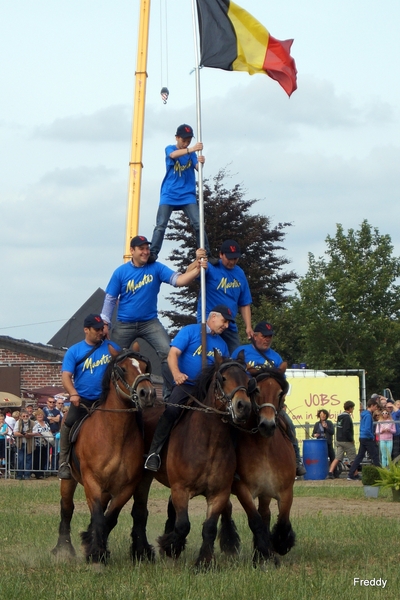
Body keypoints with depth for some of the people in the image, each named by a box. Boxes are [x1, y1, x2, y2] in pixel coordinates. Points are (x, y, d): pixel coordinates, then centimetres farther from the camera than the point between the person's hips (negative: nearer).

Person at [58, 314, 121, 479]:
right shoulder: (74, 351, 1)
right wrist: (73, 394, -25)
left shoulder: (112, 348, 6)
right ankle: (64, 462, -11)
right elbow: (66, 376, -7)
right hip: (82, 400, -2)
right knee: (69, 422, -22)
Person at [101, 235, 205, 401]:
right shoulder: (121, 272, -4)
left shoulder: (156, 268, -3)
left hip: (150, 323, 0)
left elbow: (178, 280, -16)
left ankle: (170, 392, -8)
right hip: (124, 325, 0)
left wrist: (196, 270, -33)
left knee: (168, 352, -16)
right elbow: (110, 299, 0)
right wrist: (105, 323, -3)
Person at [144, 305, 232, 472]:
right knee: (171, 411, -28)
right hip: (184, 385, -6)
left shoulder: (222, 345, 18)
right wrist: (176, 373, -30)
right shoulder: (190, 331, 0)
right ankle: (154, 453, -26)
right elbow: (173, 353, -12)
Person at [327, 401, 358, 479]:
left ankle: (330, 473, -8)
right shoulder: (347, 417, -16)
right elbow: (346, 431, -23)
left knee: (337, 458, 4)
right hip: (347, 442, -8)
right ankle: (356, 474, 11)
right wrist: (351, 439, -12)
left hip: (339, 440, 8)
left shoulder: (340, 416, 11)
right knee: (353, 459, 5)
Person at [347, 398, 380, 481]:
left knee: (359, 457, 8)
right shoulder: (368, 415, -17)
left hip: (362, 438, 9)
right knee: (375, 457, 0)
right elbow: (367, 430, -24)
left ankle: (351, 475, 6)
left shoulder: (364, 414, 12)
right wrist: (372, 437, -10)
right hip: (368, 439, -9)